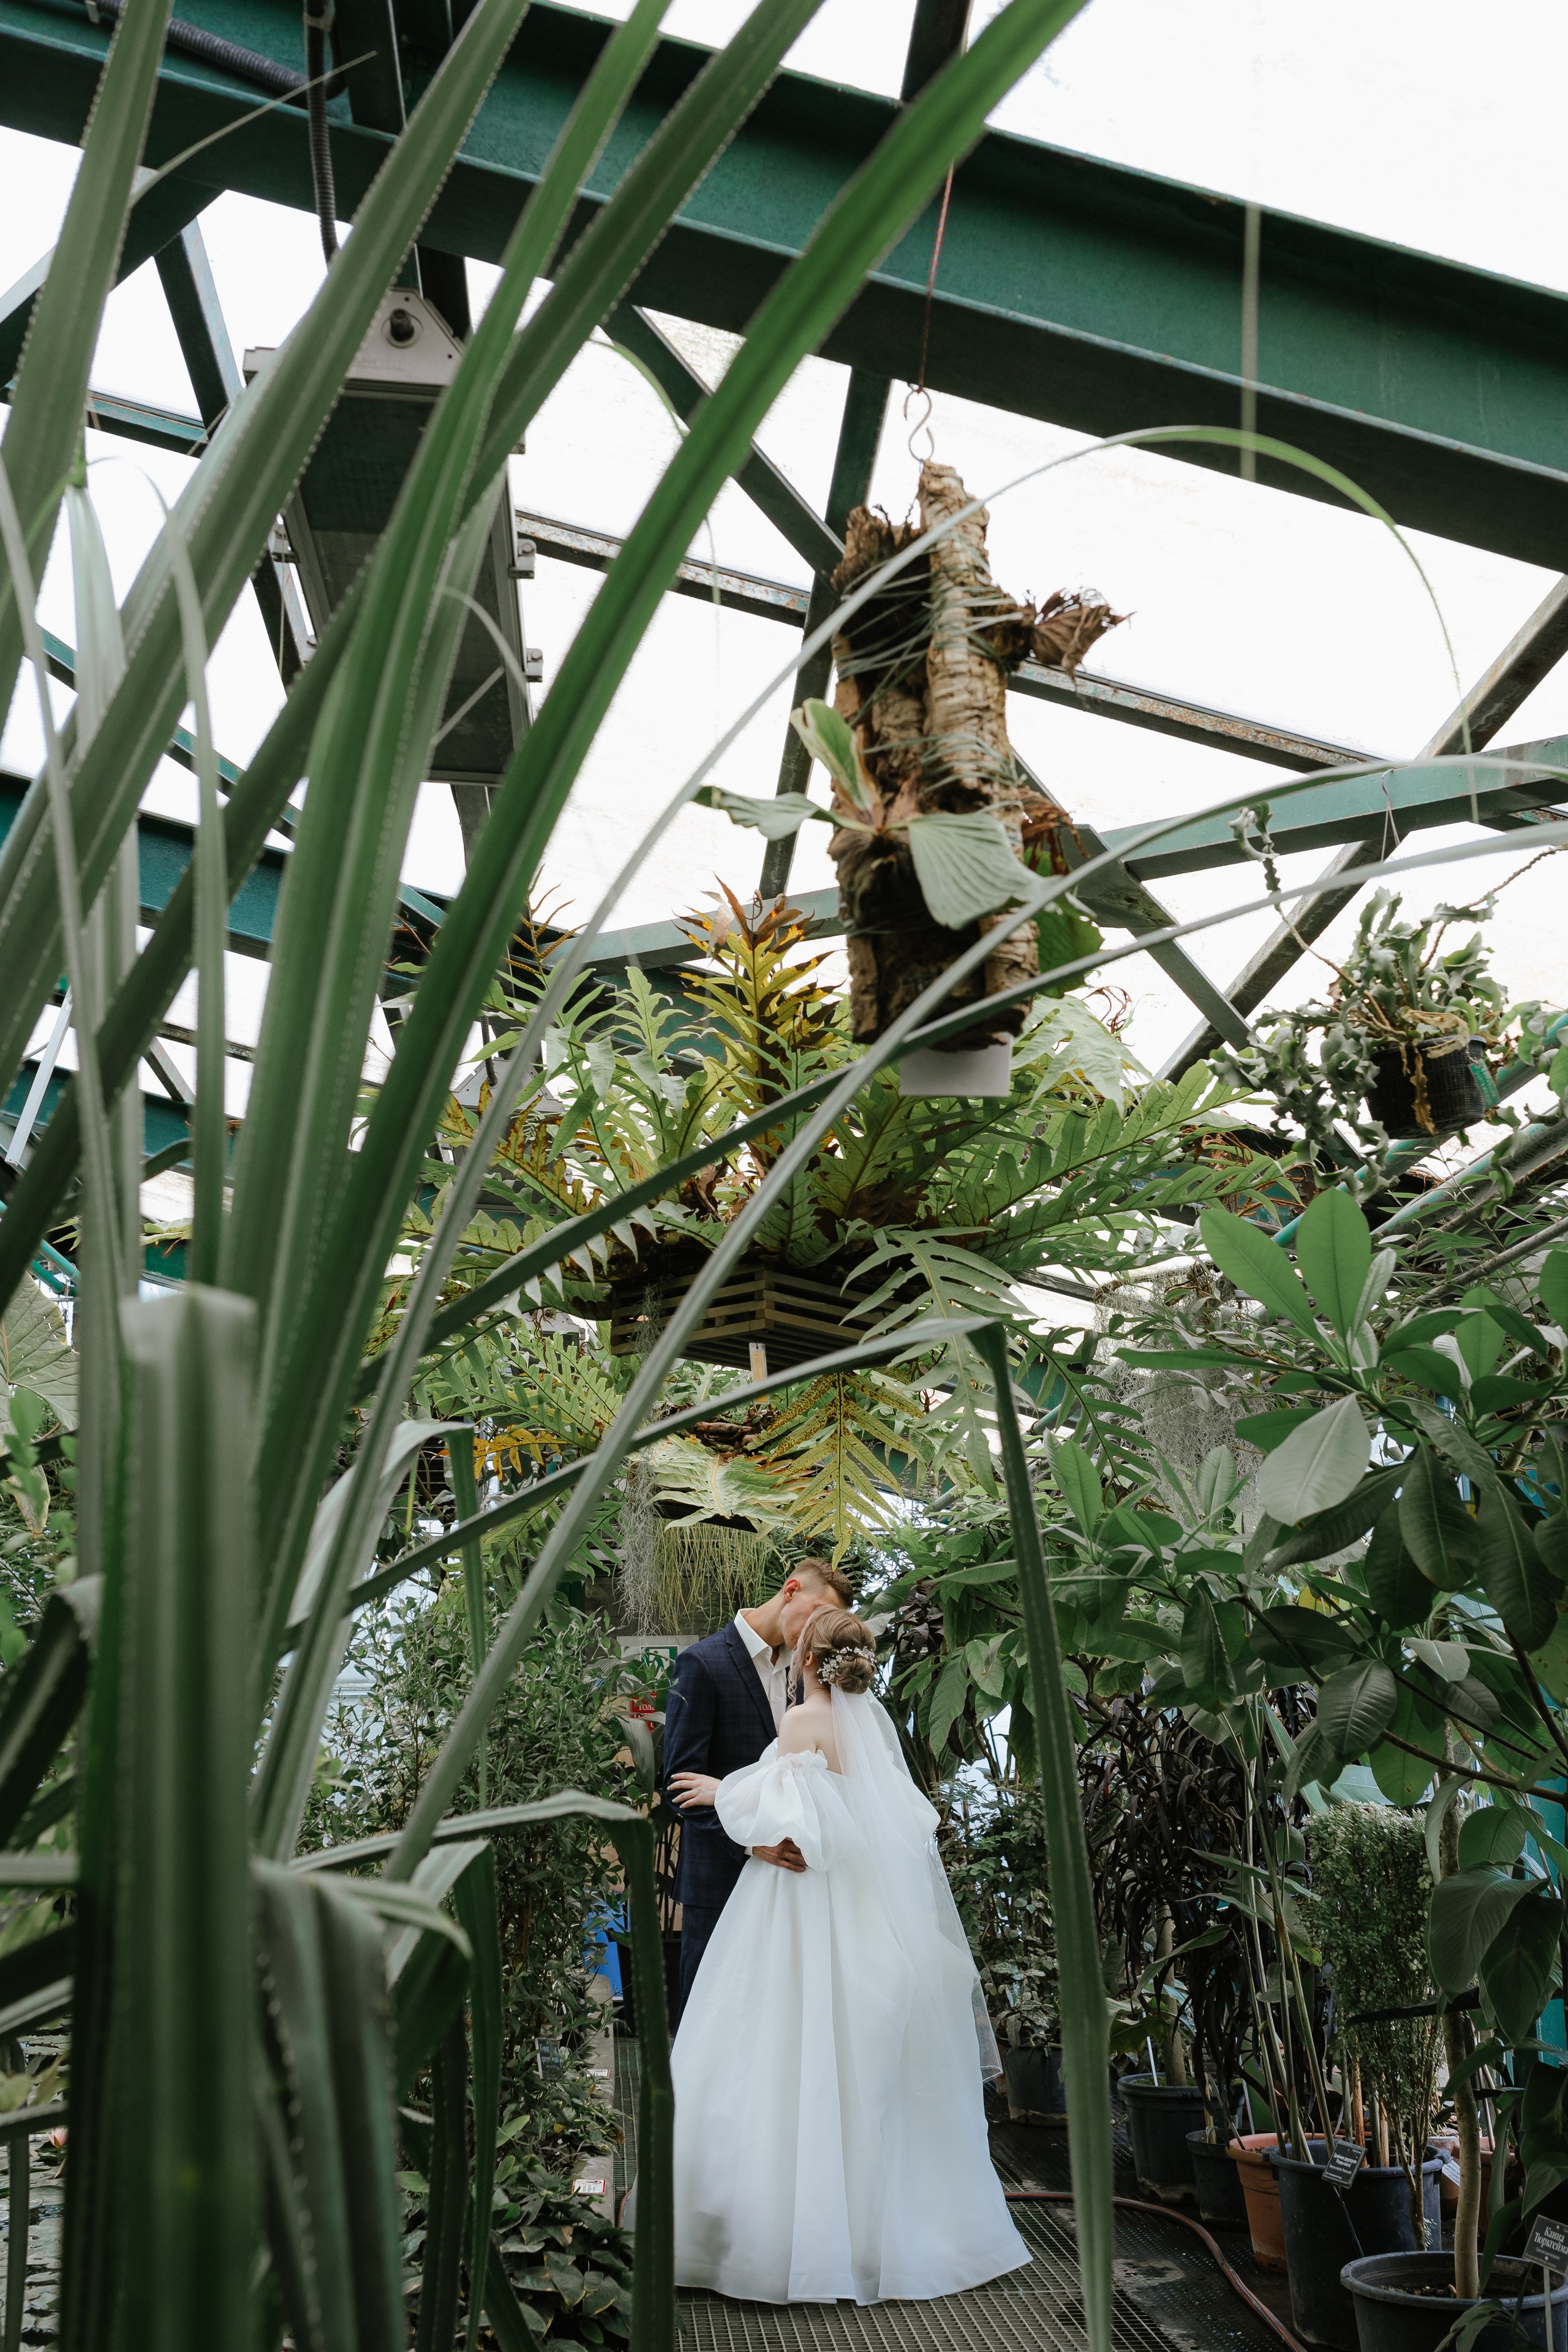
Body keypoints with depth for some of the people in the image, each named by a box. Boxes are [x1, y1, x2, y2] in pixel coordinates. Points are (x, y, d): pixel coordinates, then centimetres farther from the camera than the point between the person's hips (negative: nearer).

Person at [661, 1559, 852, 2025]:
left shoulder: (798, 1666, 9)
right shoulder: (703, 1664, -13)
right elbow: (681, 1781, -16)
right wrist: (753, 1841, -25)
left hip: (783, 1867, 6)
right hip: (722, 1877, -6)